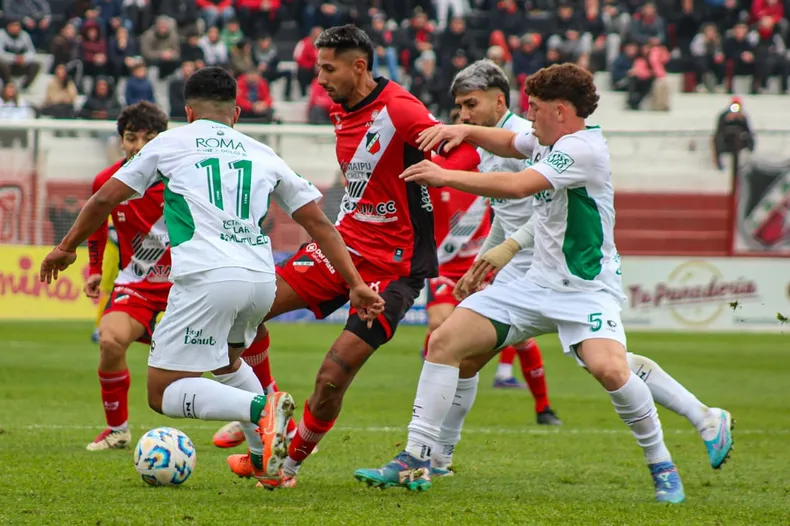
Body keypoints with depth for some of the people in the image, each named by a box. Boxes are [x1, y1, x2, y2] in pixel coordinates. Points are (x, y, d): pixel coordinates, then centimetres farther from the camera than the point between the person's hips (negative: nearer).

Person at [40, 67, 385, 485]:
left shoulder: (169, 143, 14)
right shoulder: (263, 155, 22)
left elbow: (104, 200, 15)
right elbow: (319, 222, 18)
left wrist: (66, 247, 29)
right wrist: (355, 284, 20)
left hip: (206, 278, -5)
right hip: (262, 280, 5)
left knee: (164, 394, 0)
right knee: (225, 360, 34)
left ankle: (260, 408, -24)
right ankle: (265, 461, 24)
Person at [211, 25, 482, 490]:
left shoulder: (398, 109, -17)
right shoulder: (342, 113, 8)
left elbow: (466, 153, -21)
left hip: (393, 265, -8)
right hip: (344, 243, 8)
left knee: (332, 378, -12)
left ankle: (290, 466, 9)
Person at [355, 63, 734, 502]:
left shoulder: (583, 148, -19)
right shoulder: (548, 141, 9)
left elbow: (518, 186, -29)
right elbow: (509, 144, 31)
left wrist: (445, 177, -23)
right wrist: (465, 132, 10)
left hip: (588, 288, -9)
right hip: (539, 282, 9)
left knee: (608, 367, -34)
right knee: (445, 341, -2)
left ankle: (662, 466, -12)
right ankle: (416, 461, 1)